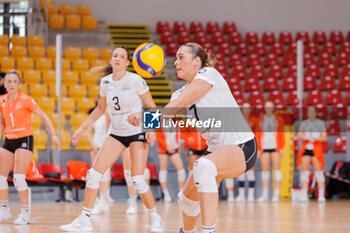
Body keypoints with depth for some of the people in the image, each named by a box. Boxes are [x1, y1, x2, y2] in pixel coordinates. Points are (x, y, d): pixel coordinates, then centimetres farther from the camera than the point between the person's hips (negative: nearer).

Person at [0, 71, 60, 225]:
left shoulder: (25, 100, -12)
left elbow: (43, 117, -8)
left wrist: (53, 134, -15)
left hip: (24, 139, -6)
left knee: (18, 178, -17)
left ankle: (25, 213, -6)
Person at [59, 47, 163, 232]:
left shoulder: (135, 81, -14)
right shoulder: (105, 82, 1)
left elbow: (152, 107, -7)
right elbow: (100, 109, 16)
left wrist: (152, 129, -21)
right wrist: (81, 129, 13)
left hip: (138, 133, -5)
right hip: (116, 134, 5)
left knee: (137, 180, -14)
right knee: (94, 173, -7)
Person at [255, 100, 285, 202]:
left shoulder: (278, 119, 6)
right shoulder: (260, 120, 11)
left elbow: (282, 135, 3)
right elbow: (258, 135, 10)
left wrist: (281, 148, -5)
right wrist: (258, 149, 2)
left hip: (275, 147, -2)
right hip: (264, 147, 2)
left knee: (277, 169, -5)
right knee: (265, 170, 1)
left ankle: (276, 194, -5)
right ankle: (265, 194, 5)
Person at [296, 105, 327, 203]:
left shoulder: (321, 123, 3)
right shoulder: (304, 123, 11)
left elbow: (325, 138, -4)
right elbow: (298, 137, 6)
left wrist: (315, 139, -23)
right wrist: (302, 136, -18)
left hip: (316, 150, -3)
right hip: (306, 149, 3)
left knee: (319, 172, -6)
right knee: (304, 172, -3)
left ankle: (321, 196, -5)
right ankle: (304, 195, -4)